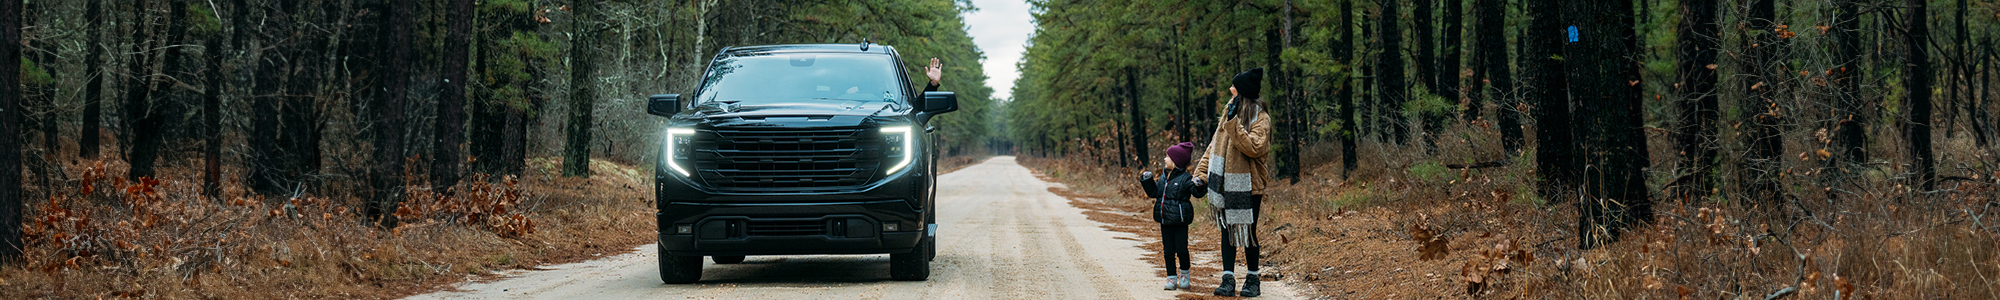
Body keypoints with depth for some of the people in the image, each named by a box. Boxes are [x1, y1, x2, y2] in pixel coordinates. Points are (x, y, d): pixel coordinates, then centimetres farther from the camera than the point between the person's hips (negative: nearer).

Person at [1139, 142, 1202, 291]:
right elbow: (1154, 192, 20)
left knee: (1181, 249, -2)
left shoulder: (1185, 178, -11)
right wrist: (1147, 181, 9)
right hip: (1165, 221, 6)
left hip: (1180, 222, -6)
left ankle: (1184, 274, 21)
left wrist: (1199, 187, -37)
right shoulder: (1164, 177, 10)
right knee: (1168, 250, 7)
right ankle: (1171, 278, 14)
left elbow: (1197, 193, -17)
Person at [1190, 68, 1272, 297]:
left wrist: (1233, 123, -25)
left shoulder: (1260, 119, -8)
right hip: (1226, 184, 6)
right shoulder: (1229, 112, 13)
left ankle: (1252, 281, 14)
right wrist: (1201, 173, 12)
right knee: (1227, 231, 1)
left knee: (1248, 234, 1)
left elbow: (1253, 147, -24)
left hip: (1248, 186, -6)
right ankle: (1228, 281, -1)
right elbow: (1215, 145, 17)